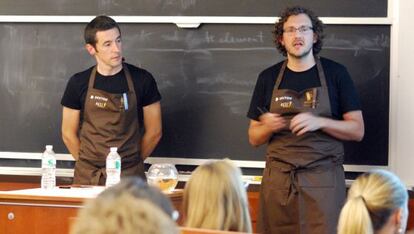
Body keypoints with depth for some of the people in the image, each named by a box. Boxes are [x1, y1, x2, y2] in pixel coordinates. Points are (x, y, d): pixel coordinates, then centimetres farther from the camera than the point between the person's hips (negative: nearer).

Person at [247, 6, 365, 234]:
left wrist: (319, 122, -17)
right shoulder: (268, 77, 7)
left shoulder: (336, 73, 1)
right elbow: (254, 138, 12)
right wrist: (268, 127, -11)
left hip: (323, 179, -2)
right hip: (278, 179, 2)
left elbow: (357, 130, 0)